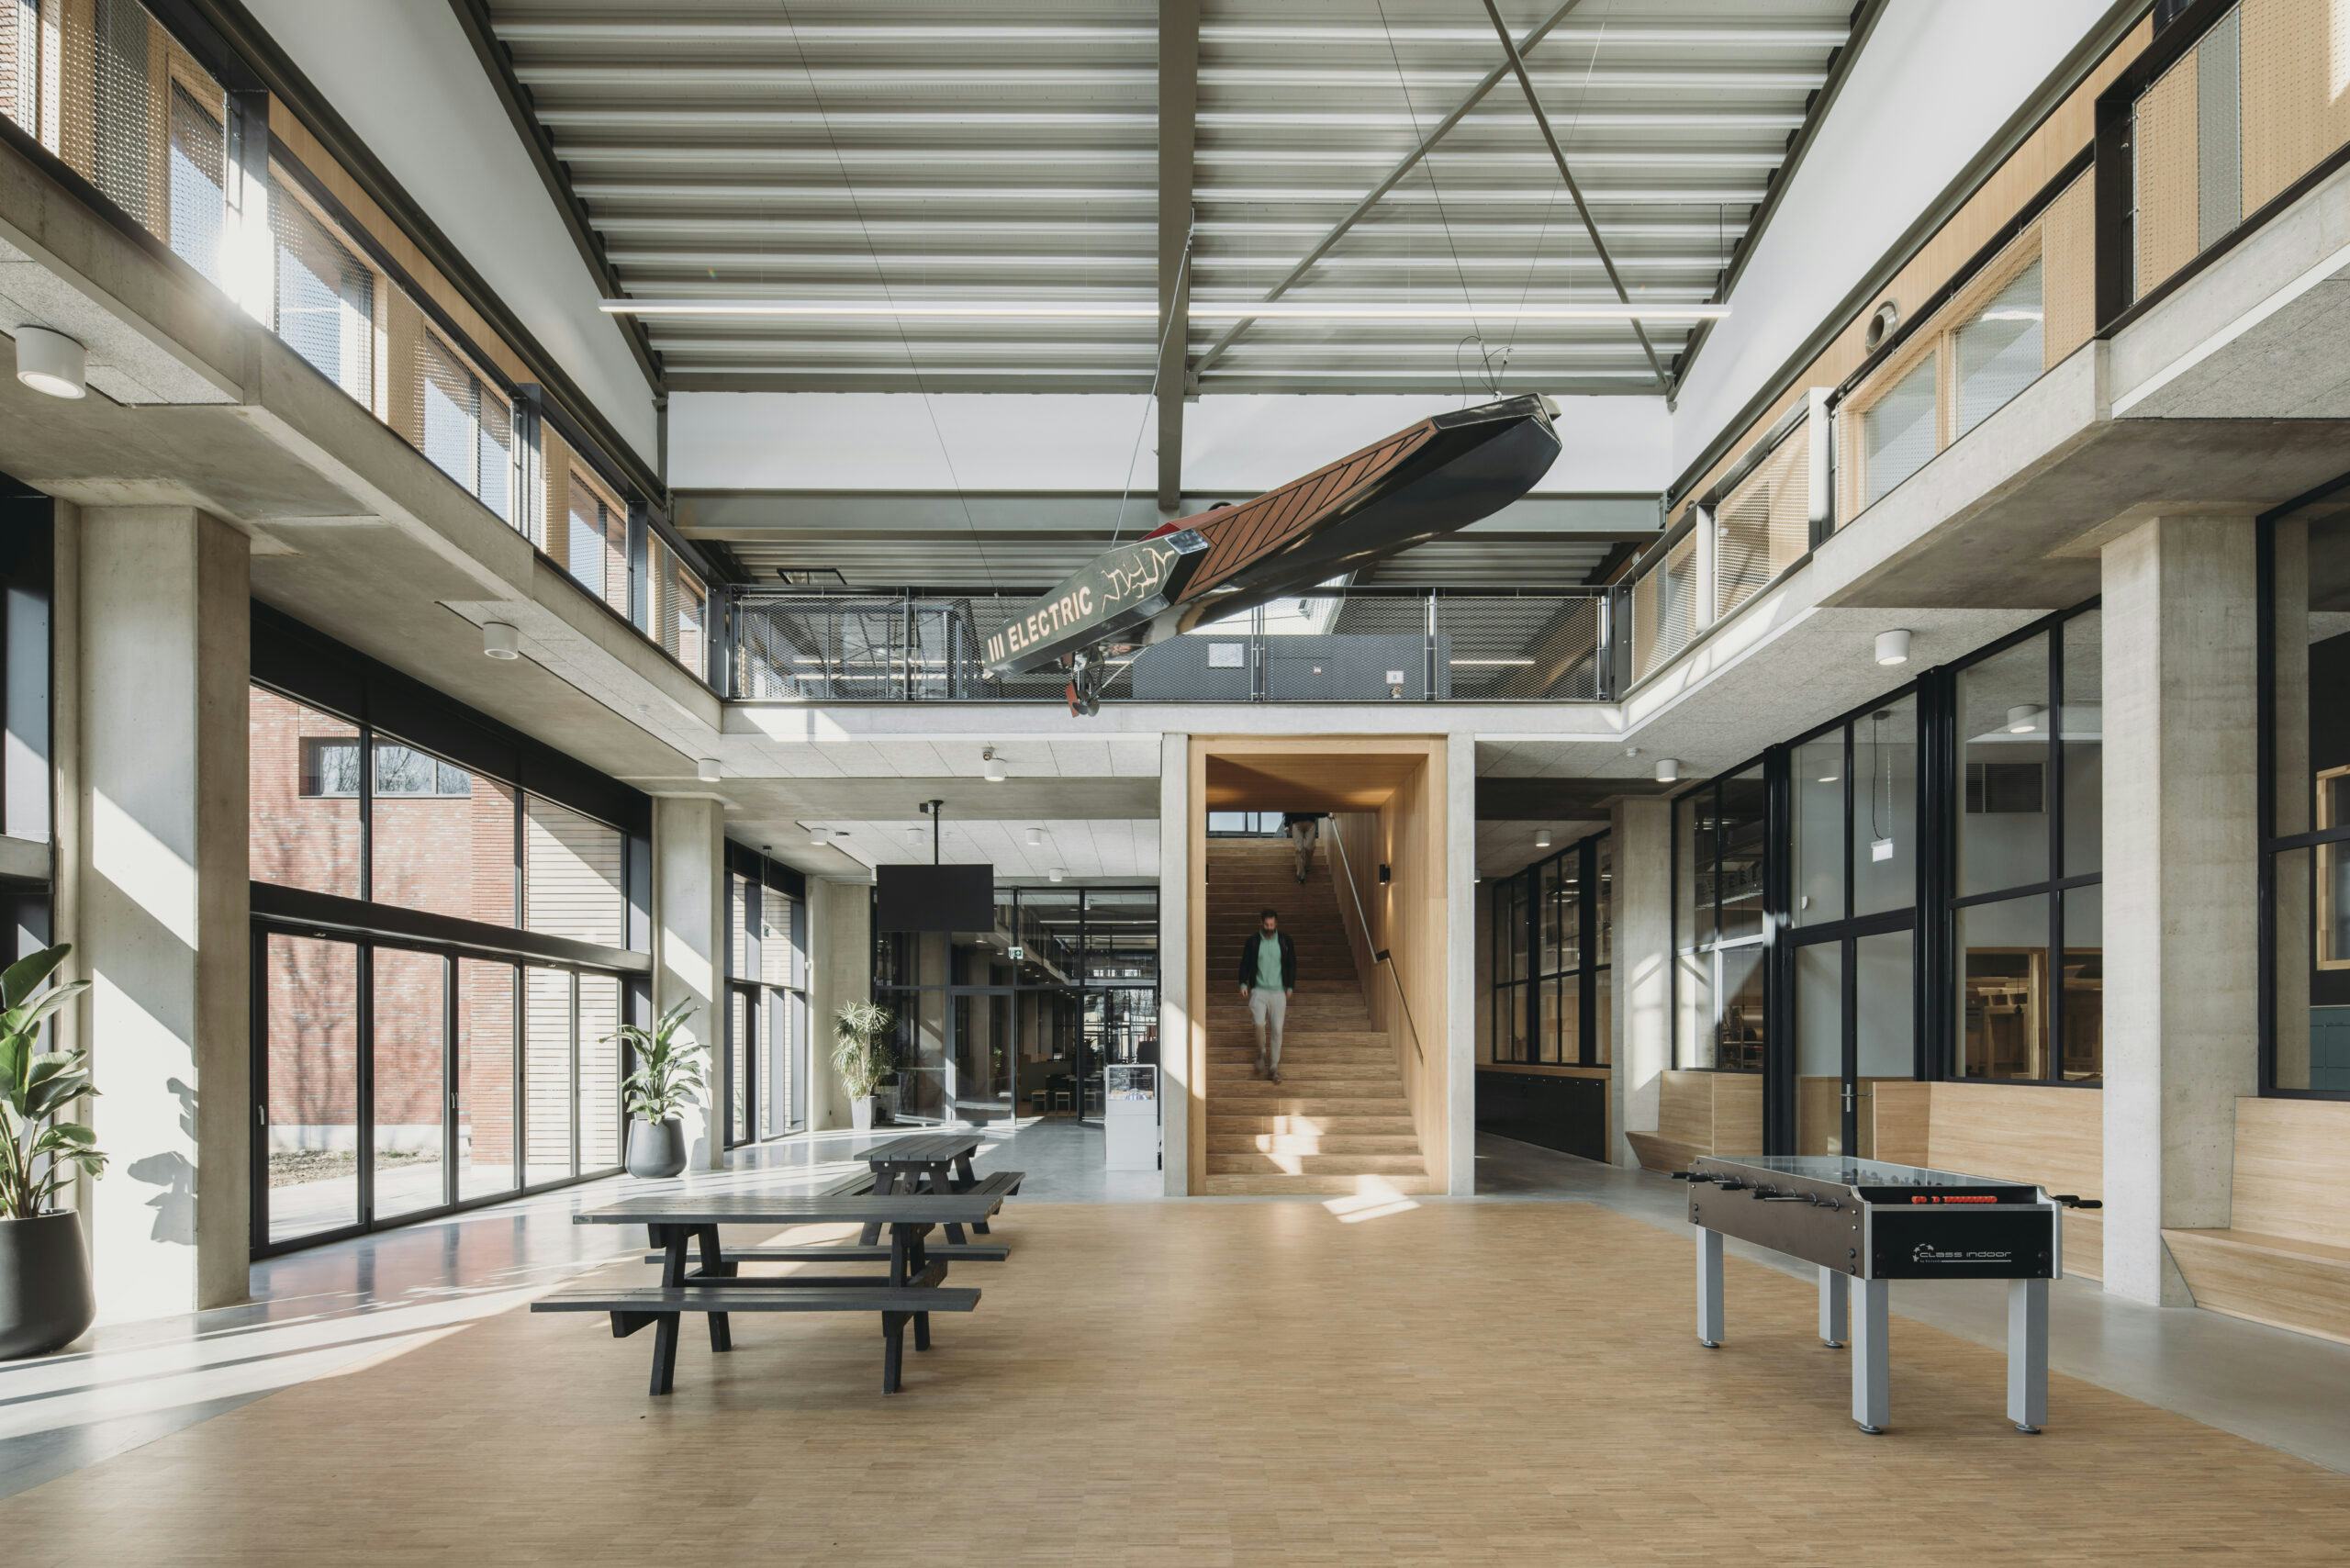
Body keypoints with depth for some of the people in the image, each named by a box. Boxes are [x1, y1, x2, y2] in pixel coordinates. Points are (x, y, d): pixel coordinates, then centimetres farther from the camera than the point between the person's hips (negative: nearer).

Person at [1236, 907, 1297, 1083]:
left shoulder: (1285, 940, 1)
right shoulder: (1253, 941, 0)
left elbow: (1292, 964, 8)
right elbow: (1245, 963, 5)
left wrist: (1290, 987, 3)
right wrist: (1243, 984, -6)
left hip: (1278, 991, 1)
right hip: (1259, 990, -1)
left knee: (1277, 1029, -2)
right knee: (1259, 1024, -19)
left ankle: (1274, 1067, 8)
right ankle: (1262, 1053, 8)